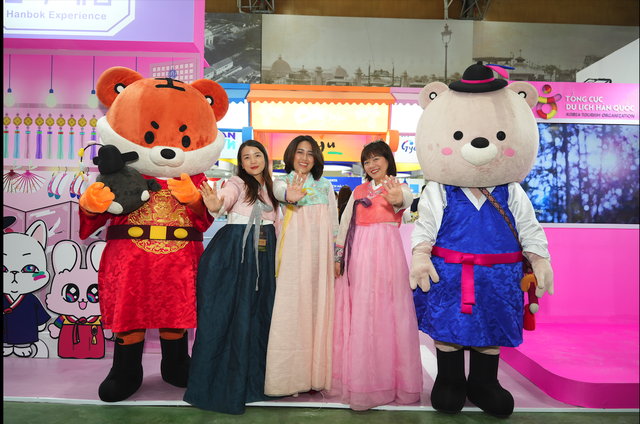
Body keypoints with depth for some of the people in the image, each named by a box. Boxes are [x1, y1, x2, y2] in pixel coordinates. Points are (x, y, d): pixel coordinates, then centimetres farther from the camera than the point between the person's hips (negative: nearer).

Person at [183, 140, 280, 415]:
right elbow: (226, 195, -24)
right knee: (228, 311, -2)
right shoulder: (237, 183, -1)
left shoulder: (271, 187, 16)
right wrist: (215, 205, -45)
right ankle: (221, 381, 11)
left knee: (259, 311, 6)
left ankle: (254, 379, 20)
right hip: (234, 250, -5)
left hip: (263, 253, 5)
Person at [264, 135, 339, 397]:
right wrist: (290, 196, -44)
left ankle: (316, 374, 14)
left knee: (319, 306, 3)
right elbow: (279, 191, -20)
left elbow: (335, 224, 15)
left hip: (321, 253, 3)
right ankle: (291, 376, 6)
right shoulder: (283, 182, 6)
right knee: (292, 307, -4)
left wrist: (337, 258, 8)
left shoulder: (325, 185, 16)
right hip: (294, 252, -2)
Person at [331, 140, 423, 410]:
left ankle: (388, 378, 10)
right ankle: (358, 378, 16)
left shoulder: (400, 188, 5)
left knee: (387, 314, -3)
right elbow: (344, 225, 17)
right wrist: (338, 257, 10)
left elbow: (406, 200, -20)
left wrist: (397, 199, -44)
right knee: (358, 316, 5)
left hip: (386, 254, -4)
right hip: (358, 255, 4)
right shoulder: (359, 191, 17)